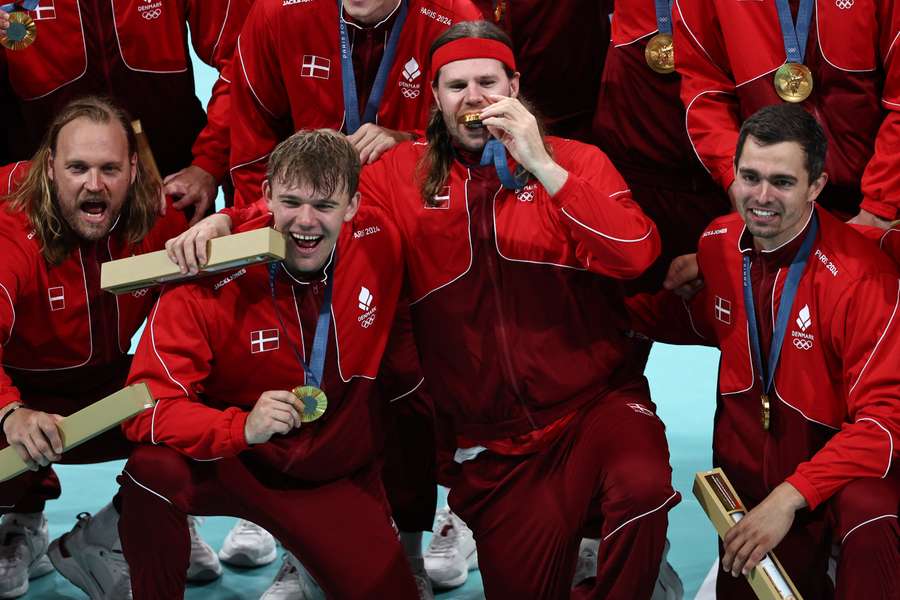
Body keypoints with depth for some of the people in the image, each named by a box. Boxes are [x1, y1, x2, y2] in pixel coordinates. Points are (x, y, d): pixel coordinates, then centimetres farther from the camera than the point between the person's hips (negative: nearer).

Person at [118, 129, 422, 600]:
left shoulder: (379, 240, -14)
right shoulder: (213, 280, -24)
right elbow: (146, 405, -29)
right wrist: (242, 428, -43)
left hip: (338, 476, 3)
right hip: (233, 465, -3)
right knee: (153, 470, -32)